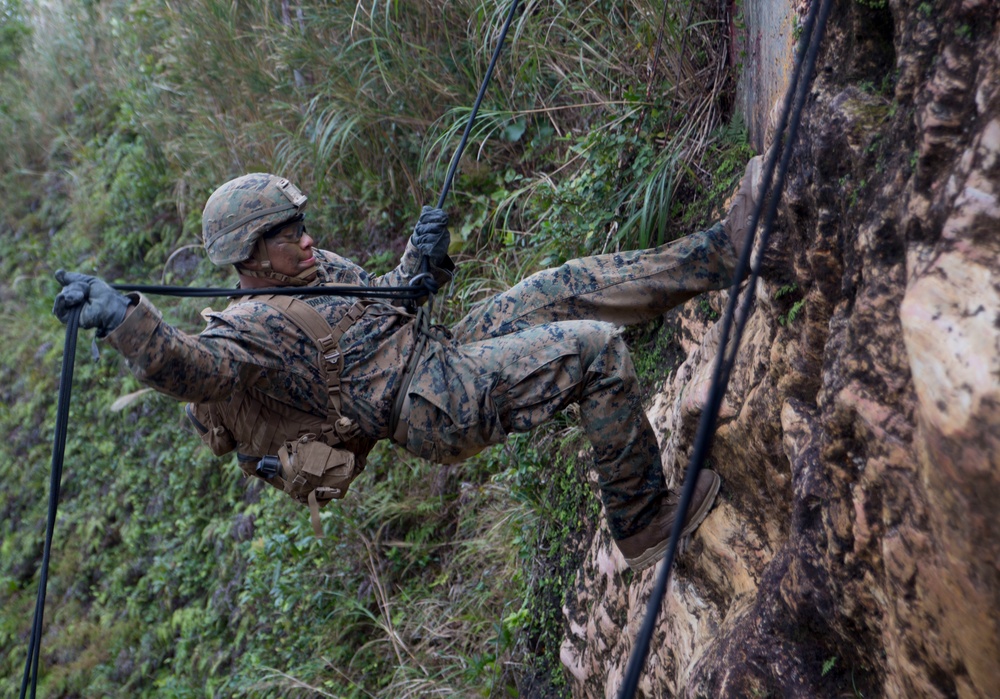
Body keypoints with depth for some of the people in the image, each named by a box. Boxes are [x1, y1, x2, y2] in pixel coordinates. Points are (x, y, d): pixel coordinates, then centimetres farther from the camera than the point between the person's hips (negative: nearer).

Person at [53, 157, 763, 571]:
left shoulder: (321, 267, 14)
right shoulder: (249, 328, -15)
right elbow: (187, 366, -34)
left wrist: (421, 256, 11)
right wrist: (118, 316, -47)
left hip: (446, 346, 9)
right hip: (442, 402, -9)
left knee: (568, 287, 4)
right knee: (596, 347, -18)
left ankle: (724, 250, 15)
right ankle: (644, 522, -7)